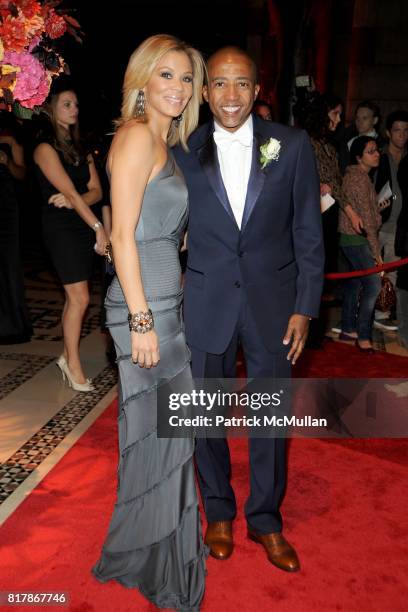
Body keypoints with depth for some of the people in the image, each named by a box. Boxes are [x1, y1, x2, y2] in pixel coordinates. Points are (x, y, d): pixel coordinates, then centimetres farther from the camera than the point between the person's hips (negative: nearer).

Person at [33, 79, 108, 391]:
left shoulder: (79, 147, 15)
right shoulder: (46, 148, -6)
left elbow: (96, 190, 7)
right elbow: (69, 191, -14)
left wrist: (72, 200, -14)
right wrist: (99, 228, -19)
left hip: (83, 224, 6)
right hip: (61, 227, -6)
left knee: (74, 296, 8)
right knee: (80, 297, -8)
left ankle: (68, 356, 21)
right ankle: (74, 365, 5)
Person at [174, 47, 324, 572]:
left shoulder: (292, 145, -3)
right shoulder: (183, 152, -2)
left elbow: (308, 232, -1)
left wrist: (304, 307, -3)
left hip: (272, 301, 0)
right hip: (205, 301, 1)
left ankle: (265, 519, 34)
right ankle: (218, 511, 37)